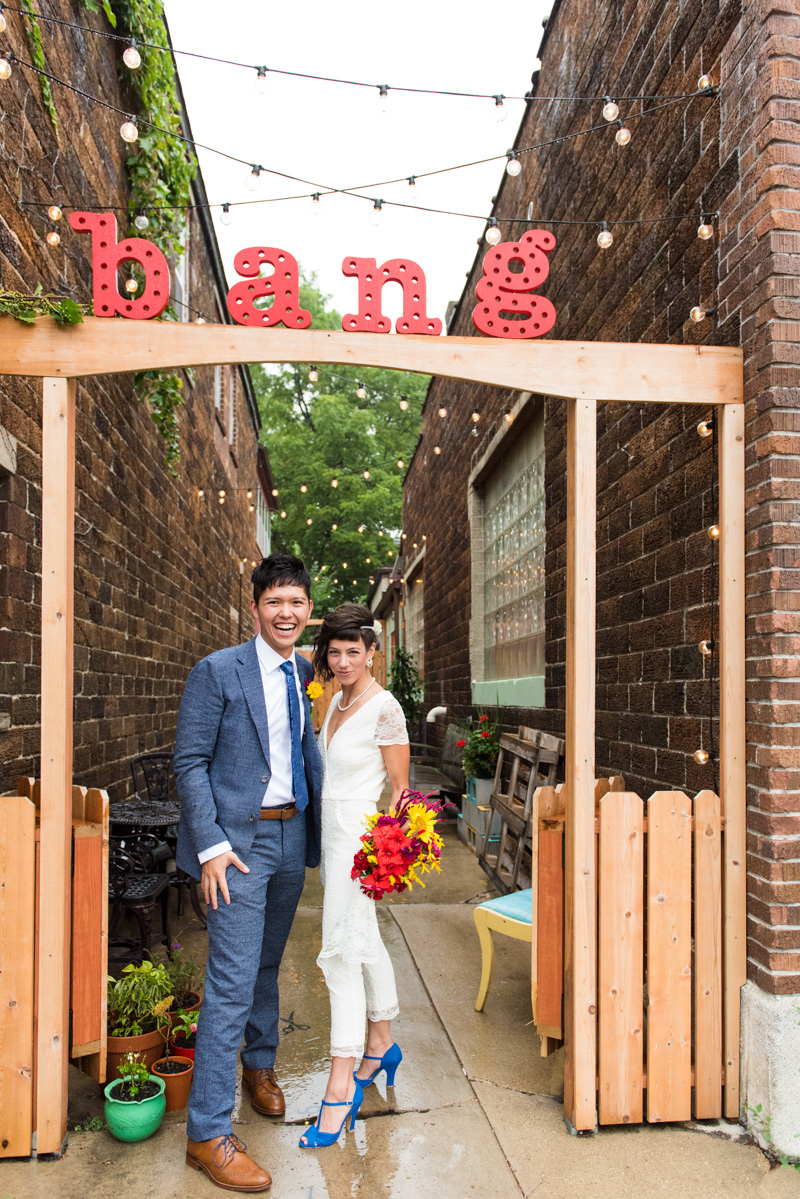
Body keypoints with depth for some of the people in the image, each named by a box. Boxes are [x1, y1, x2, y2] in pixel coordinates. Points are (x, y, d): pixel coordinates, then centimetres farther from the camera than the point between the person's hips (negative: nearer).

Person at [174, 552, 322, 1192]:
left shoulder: (309, 676, 6)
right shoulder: (218, 671, -11)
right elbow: (190, 762, -11)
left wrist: (326, 826, 1)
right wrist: (211, 845, -16)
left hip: (293, 835, 6)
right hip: (239, 840, -6)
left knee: (266, 964, 22)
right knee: (232, 981, -5)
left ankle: (260, 1065, 45)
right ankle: (209, 1133, 8)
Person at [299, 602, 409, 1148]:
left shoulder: (385, 709, -15)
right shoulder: (338, 700, 9)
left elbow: (401, 788, -12)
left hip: (362, 836, -8)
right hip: (334, 835, 8)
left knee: (342, 951, -7)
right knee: (366, 942, 19)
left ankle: (341, 1084, 1)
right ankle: (381, 1044, 34)